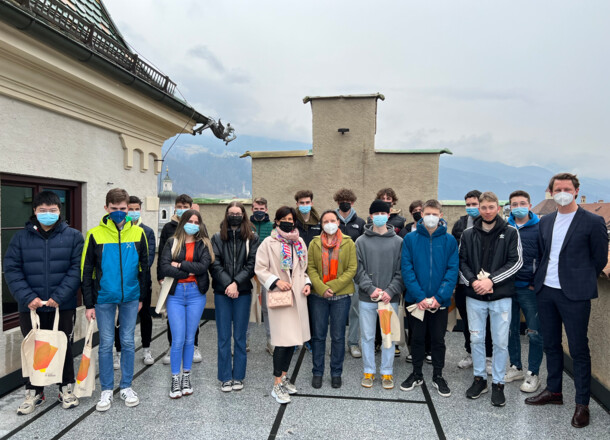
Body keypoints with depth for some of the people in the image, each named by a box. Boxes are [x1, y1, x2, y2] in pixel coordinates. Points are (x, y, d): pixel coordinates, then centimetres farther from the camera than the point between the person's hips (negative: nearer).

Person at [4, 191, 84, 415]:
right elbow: (11, 269, -3)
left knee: (64, 347, 11)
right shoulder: (21, 237, 2)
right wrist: (27, 297, -15)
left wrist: (60, 296, -18)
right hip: (30, 307, 2)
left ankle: (66, 388, 29)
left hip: (64, 307, -1)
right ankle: (34, 392, 30)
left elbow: (77, 269, -9)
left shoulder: (73, 236, -3)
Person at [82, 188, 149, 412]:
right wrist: (89, 303, -4)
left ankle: (126, 387, 24)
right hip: (104, 298, -1)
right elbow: (86, 271, -2)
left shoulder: (138, 233, 0)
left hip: (130, 298, 1)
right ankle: (106, 390, 22)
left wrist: (142, 297, 7)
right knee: (106, 344, 7)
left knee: (128, 342, 10)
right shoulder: (95, 234, -5)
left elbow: (144, 267, 7)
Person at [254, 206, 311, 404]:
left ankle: (283, 375, 28)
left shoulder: (299, 242, 12)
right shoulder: (269, 243, -3)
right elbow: (260, 269, -4)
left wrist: (307, 283, 5)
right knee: (283, 339, -9)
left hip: (298, 296, 6)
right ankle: (277, 385, 3)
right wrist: (276, 281, -17)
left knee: (294, 338, 11)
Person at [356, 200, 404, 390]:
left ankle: (387, 373, 24)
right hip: (367, 298, 0)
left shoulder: (398, 242, 3)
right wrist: (371, 289, -14)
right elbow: (359, 270, -2)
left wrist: (391, 291, -13)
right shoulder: (361, 241, 3)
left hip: (391, 298, 0)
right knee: (367, 336, 9)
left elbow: (401, 271, -1)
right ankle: (369, 372, 24)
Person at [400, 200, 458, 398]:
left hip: (441, 301, 0)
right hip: (416, 300, 0)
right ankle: (417, 374, 30)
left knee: (438, 339, 12)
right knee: (417, 338, 13)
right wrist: (420, 297, -17)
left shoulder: (449, 240, -2)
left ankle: (438, 376, 30)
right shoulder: (410, 239, -3)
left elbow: (453, 270, -6)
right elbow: (406, 269, -8)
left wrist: (438, 297, -16)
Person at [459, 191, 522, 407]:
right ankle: (479, 378, 27)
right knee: (476, 339, 11)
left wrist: (491, 279, -15)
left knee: (501, 342, 5)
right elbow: (462, 262, 4)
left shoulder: (510, 232, 0)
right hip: (474, 296, 2)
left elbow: (516, 261, -6)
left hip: (501, 296, -2)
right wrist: (473, 281, -13)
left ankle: (498, 383, 20)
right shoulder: (468, 234, 5)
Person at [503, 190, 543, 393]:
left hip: (530, 289, -3)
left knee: (535, 333, 3)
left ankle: (533, 374, 17)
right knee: (511, 330, 13)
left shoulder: (539, 228, -4)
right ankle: (516, 367, 28)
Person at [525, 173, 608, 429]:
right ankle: (553, 391, 31)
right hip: (546, 291, 6)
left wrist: (582, 282, 4)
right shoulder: (545, 222, 9)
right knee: (551, 344, 15)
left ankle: (582, 403, 17)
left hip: (574, 294, -5)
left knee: (578, 349, 3)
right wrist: (541, 279, 8)